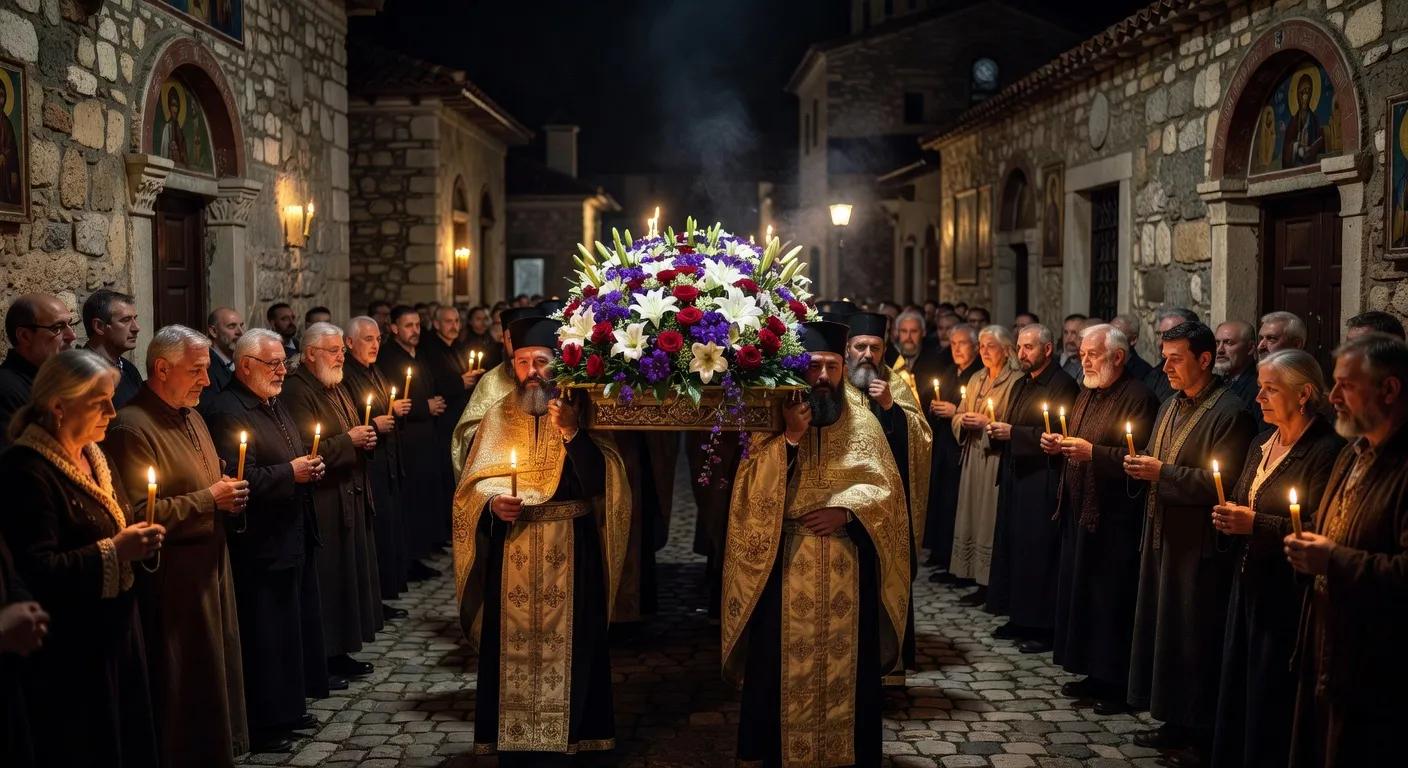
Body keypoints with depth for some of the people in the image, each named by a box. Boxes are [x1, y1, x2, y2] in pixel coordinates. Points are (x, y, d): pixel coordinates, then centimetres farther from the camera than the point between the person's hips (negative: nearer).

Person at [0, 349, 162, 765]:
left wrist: (139, 540, 1)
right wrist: (113, 552, -26)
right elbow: (36, 571, -24)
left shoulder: (93, 454, 10)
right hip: (70, 646, -8)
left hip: (116, 627, 8)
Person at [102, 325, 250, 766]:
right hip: (174, 576, -9)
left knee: (218, 666, 16)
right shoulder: (132, 428, -18)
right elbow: (138, 516, -22)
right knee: (184, 683, 2)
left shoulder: (191, 416, 12)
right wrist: (209, 499, -18)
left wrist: (229, 494, 3)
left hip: (211, 561, 9)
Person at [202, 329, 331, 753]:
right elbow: (238, 480, -24)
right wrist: (290, 473, -19)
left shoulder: (276, 406, 15)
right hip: (261, 546, -10)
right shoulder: (228, 413, -16)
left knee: (297, 621, 16)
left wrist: (311, 467, 7)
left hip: (295, 538, 10)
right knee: (266, 633, -1)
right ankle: (262, 725, 11)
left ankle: (289, 708, 29)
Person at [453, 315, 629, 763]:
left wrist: (570, 432, -20)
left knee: (563, 649, 1)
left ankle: (559, 743, 14)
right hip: (510, 554, 2)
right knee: (512, 648, 5)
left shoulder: (580, 412, 1)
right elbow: (473, 483, 6)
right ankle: (512, 745, 17)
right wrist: (492, 502, -14)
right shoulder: (498, 417, 8)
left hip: (569, 554, -2)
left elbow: (601, 480, -10)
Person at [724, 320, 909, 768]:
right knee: (784, 668, 3)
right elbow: (753, 491, -10)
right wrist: (788, 438, -19)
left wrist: (846, 512, -15)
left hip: (848, 568, 1)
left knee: (847, 666, 7)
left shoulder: (863, 424, 5)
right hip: (785, 568, -1)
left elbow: (886, 490, 2)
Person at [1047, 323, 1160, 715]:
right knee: (1078, 591, 11)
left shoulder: (1138, 397, -11)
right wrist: (1059, 445, 5)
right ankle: (1093, 673, 22)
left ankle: (1116, 683, 8)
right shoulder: (1087, 394, 17)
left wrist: (1092, 452, -24)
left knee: (1110, 598, -3)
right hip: (1078, 508, 9)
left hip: (1113, 514, -9)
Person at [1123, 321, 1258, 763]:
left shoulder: (1230, 413, -13)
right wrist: (1142, 468, 0)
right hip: (1161, 536, 9)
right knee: (1161, 629, 13)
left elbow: (1224, 483, -20)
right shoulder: (1171, 407, 15)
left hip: (1198, 544, -9)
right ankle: (1174, 722, 24)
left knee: (1194, 638, -1)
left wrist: (1163, 473, -20)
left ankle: (1202, 734, 11)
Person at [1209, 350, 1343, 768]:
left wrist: (1256, 524, -23)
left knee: (1271, 703, 2)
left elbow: (1319, 533, -21)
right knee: (1235, 691, 13)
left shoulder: (1327, 450, -15)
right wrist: (1230, 516, 0)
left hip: (1286, 596, -8)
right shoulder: (1261, 443, 11)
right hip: (1248, 588, 8)